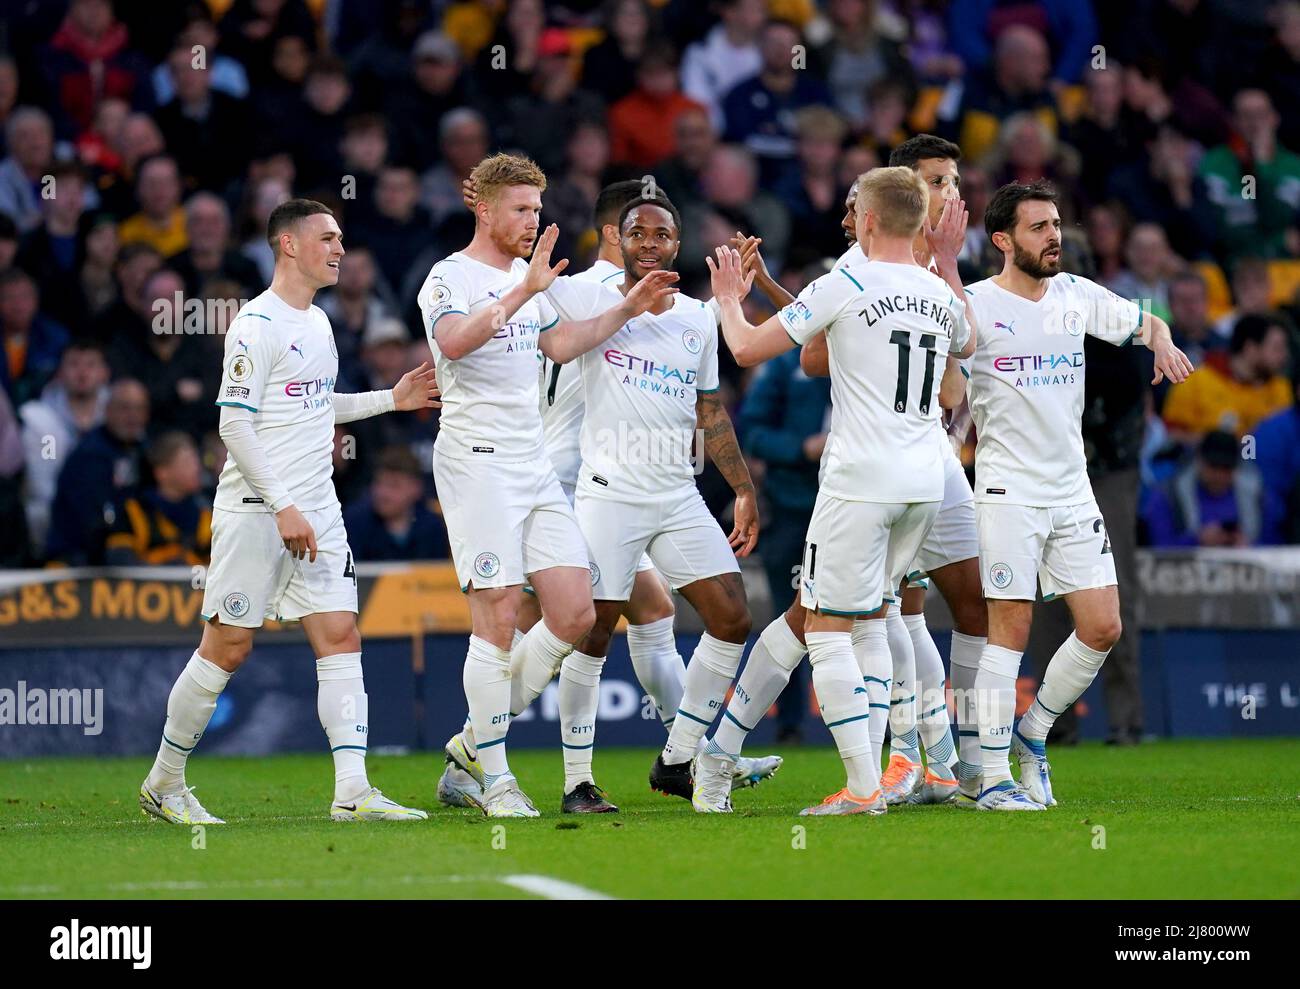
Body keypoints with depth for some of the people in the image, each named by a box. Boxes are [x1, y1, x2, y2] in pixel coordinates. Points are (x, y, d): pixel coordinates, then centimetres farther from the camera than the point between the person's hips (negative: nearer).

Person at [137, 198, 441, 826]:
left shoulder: (317, 323, 15)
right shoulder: (257, 325, -12)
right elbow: (235, 424, -16)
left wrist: (390, 400, 20)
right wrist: (282, 507, -20)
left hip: (315, 510, 8)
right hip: (255, 510, -8)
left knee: (340, 636, -3)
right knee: (228, 646, -2)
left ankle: (352, 791, -8)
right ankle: (163, 781, 13)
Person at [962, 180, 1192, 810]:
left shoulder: (1077, 296, 9)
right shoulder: (976, 304, -7)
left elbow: (1145, 322, 22)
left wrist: (1163, 342, -3)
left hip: (1073, 491, 6)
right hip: (1008, 491, -6)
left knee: (1102, 627, 2)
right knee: (1010, 628, -8)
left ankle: (1032, 733, 22)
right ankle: (991, 778, -4)